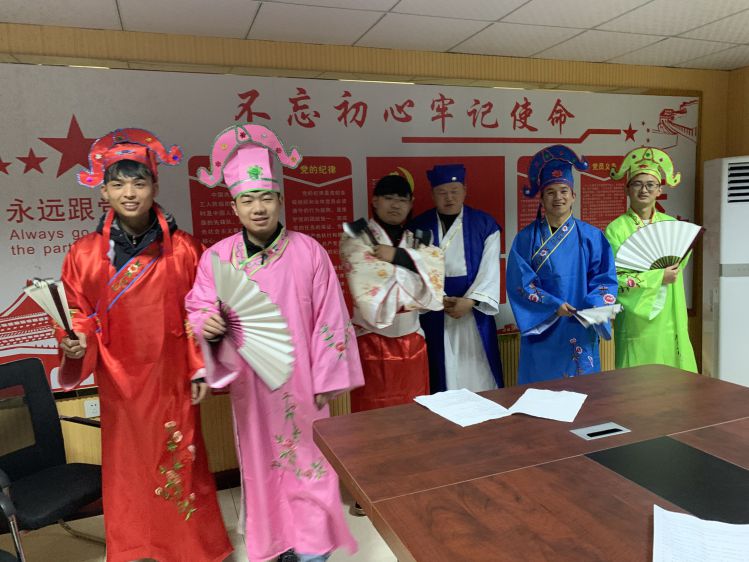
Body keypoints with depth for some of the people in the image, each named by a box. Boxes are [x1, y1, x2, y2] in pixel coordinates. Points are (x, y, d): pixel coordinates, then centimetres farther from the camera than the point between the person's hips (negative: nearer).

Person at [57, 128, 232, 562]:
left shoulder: (183, 249, -6)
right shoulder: (85, 255, -4)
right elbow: (80, 315, 5)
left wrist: (200, 369, -2)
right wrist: (77, 343, -16)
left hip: (171, 378, -1)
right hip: (119, 381, 1)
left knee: (179, 461, 11)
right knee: (128, 465, 15)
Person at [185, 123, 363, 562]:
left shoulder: (309, 252, -8)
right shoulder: (217, 257, -5)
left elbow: (328, 320, -6)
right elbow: (199, 310, 0)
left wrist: (326, 378, -5)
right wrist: (208, 325, -24)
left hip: (300, 380, -1)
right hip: (251, 383, 2)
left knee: (307, 459, 8)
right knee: (261, 461, 14)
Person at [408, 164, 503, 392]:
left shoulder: (485, 224, 2)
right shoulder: (418, 227, 4)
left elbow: (490, 269, -4)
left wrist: (470, 301, -17)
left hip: (474, 313, 0)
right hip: (434, 315, 0)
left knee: (478, 377, 5)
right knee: (443, 374, 6)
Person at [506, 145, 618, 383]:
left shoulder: (591, 237, 3)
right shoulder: (526, 238, -1)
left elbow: (605, 278, 1)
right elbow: (520, 283, -7)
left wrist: (594, 306, -17)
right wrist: (553, 305, -17)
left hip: (581, 330, 1)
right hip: (542, 330, -1)